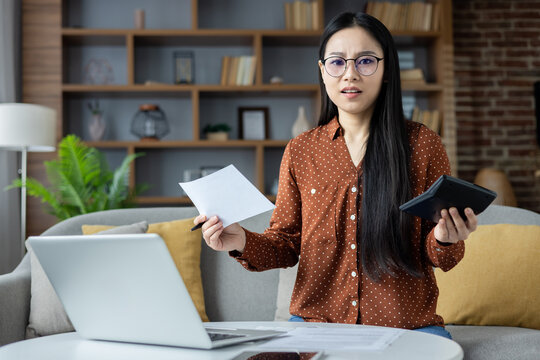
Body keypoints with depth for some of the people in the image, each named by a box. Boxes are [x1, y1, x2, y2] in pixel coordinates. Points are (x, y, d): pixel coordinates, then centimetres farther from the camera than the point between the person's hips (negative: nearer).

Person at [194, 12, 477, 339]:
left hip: (407, 325, 0)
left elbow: (438, 257, 5)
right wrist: (243, 243, -10)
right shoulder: (299, 152, 6)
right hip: (315, 321, 1)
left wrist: (445, 240, -18)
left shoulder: (423, 144, 0)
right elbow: (286, 245, 10)